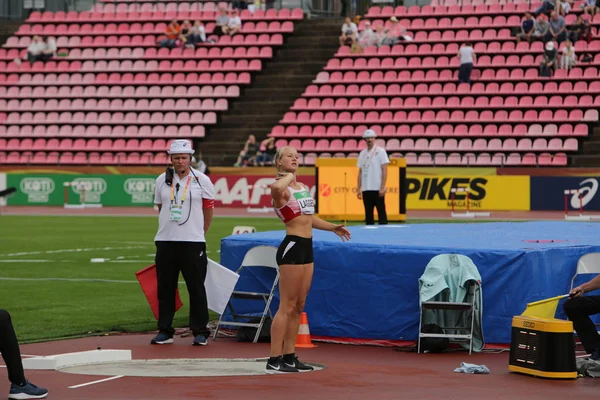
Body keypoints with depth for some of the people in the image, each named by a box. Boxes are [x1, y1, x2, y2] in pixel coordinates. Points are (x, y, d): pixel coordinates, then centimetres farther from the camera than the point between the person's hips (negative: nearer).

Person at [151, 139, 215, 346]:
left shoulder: (202, 180, 0)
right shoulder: (162, 180, 8)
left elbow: (209, 210, 6)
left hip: (193, 243, -3)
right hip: (165, 242, 3)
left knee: (196, 288, -1)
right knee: (165, 288, 5)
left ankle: (200, 331, 5)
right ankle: (164, 331, 13)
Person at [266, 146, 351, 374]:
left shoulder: (303, 187, 16)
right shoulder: (282, 189, -12)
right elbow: (276, 188, -39)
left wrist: (332, 228, 28)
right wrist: (288, 176, -19)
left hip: (306, 248, 9)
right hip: (292, 246, -9)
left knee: (299, 306, 11)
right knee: (287, 306, -8)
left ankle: (289, 357, 17)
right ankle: (274, 360, -6)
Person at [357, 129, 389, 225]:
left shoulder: (380, 152, -2)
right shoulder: (362, 153, 14)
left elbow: (384, 170, -6)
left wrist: (382, 187, -14)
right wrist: (359, 188, 10)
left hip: (377, 189, -5)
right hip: (366, 189, 5)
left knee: (381, 212, -5)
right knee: (368, 213, 6)